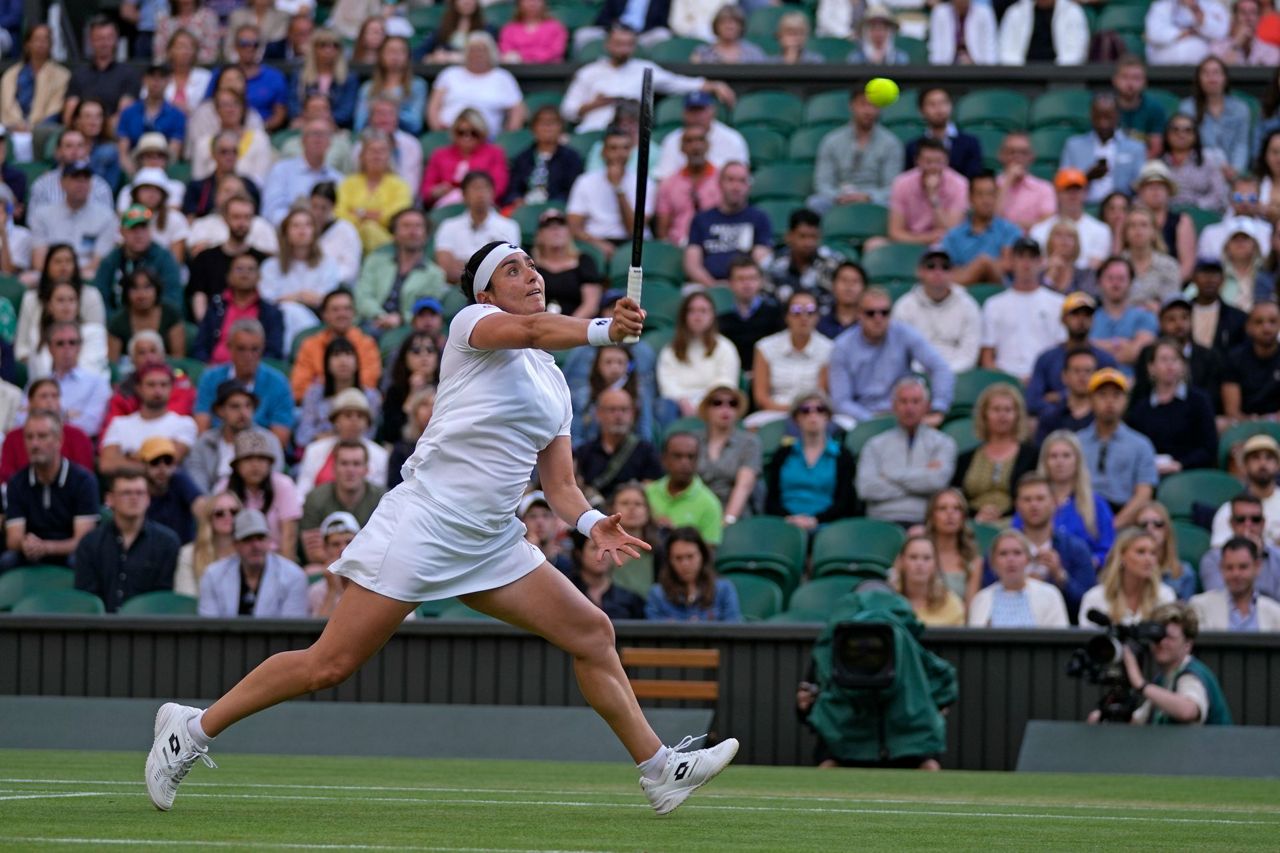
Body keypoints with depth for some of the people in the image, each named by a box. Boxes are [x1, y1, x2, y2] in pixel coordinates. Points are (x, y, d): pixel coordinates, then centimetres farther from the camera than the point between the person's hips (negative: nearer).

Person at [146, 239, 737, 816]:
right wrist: (603, 330, -43)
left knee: (592, 632, 0)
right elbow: (532, 330, -26)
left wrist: (590, 522, -7)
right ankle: (194, 729, 3)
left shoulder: (554, 383, 18)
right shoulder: (473, 322, -2)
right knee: (330, 665, -9)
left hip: (492, 545, 8)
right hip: (423, 523, -7)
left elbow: (560, 484, 15)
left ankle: (659, 772, 8)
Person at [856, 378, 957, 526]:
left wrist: (890, 474, 2)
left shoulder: (942, 443, 14)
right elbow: (866, 488, 0)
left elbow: (937, 480, -5)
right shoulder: (876, 445, 17)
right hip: (883, 523, 1)